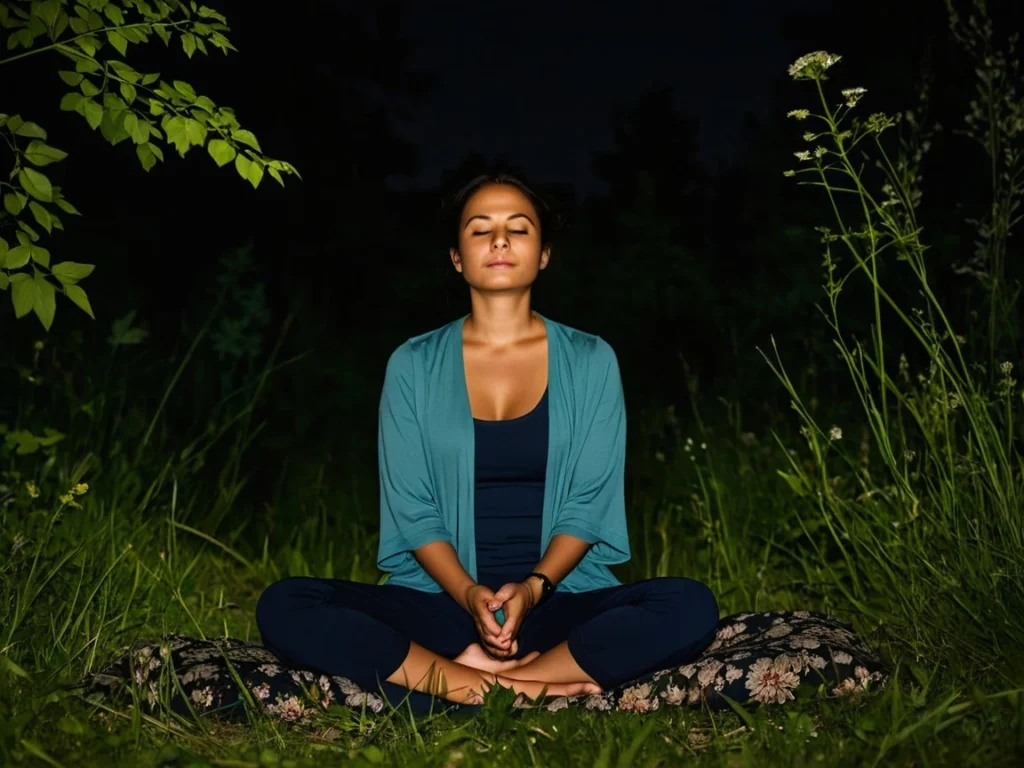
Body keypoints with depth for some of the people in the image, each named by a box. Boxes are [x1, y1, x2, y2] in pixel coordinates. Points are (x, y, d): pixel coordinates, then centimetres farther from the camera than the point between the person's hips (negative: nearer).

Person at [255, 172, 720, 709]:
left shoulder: (590, 361, 7)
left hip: (560, 599, 0)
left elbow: (589, 504, 1)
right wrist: (470, 595, -15)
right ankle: (532, 684, -27)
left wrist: (533, 588, -16)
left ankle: (457, 679, -26)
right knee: (284, 606, -25)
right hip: (441, 600, 0)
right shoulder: (413, 365, 7)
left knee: (689, 607, -29)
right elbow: (412, 510, 2)